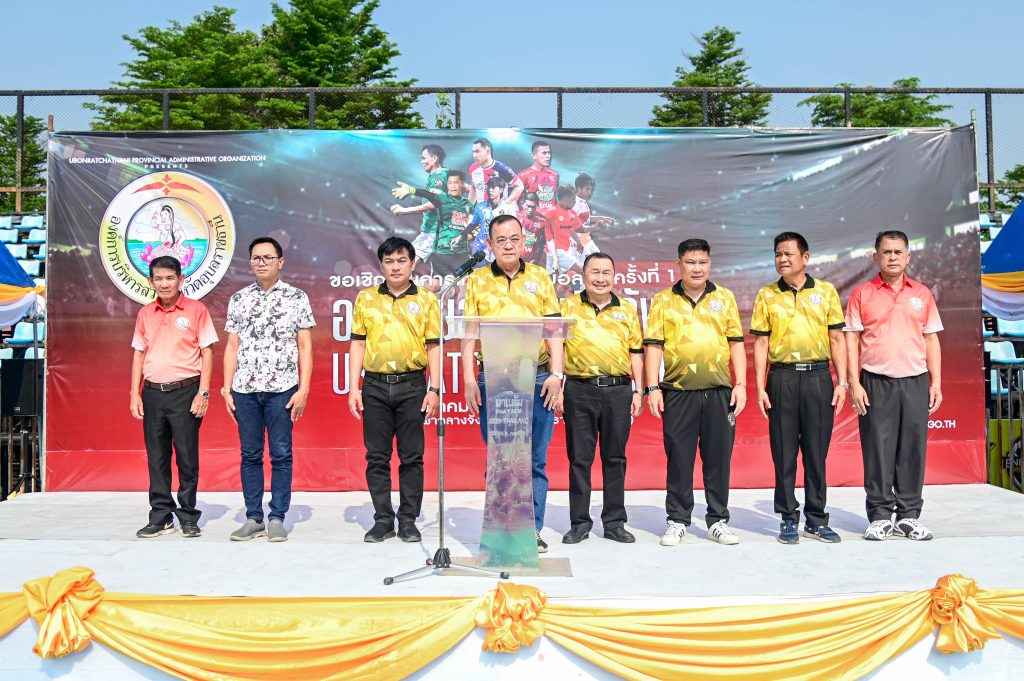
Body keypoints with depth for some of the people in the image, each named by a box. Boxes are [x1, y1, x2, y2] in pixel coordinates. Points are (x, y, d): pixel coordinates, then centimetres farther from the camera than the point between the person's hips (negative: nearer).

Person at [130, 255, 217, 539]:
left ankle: (188, 516, 11)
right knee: (156, 457, 8)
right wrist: (135, 395, 7)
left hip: (185, 391, -4)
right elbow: (139, 354, 14)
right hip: (152, 393, 4)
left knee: (187, 457, 0)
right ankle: (160, 516, 18)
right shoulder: (145, 314, 11)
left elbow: (207, 353, -2)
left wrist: (203, 392, -9)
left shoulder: (196, 310, -1)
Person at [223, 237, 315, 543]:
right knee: (250, 455, 8)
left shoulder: (296, 297, 3)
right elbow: (232, 347, 11)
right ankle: (253, 518, 17)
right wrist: (226, 388, 4)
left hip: (282, 389, -2)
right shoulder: (238, 299, 10)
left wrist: (303, 389, -6)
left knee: (281, 455, 2)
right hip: (244, 390, 3)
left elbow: (305, 347, 1)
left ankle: (277, 519, 12)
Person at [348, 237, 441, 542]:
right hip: (375, 386, 2)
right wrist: (354, 388, 2)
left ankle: (408, 521, 13)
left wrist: (434, 390, -5)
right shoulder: (366, 298, 10)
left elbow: (433, 346, 4)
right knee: (377, 457, 5)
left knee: (411, 457, 2)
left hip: (412, 385, -1)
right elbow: (357, 344, 9)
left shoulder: (427, 299, 6)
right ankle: (383, 520, 16)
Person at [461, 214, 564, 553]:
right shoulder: (477, 281, 9)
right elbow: (469, 334, 5)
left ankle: (532, 529, 13)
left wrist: (556, 375, -3)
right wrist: (469, 379, -3)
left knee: (535, 460, 3)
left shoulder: (540, 278, 10)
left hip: (537, 378, 0)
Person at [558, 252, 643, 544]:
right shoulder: (568, 307, 8)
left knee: (615, 457, 7)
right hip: (579, 390, -1)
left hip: (618, 390, 1)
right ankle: (579, 522, 14)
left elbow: (636, 352, 13)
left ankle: (614, 521, 17)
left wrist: (638, 391, 7)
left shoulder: (627, 309, 12)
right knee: (579, 458, 4)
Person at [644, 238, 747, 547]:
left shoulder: (725, 297, 12)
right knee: (679, 458, 4)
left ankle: (718, 520, 19)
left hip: (719, 391, 1)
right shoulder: (663, 300, 7)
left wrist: (741, 384, 2)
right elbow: (653, 345, 3)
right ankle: (677, 521, 15)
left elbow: (736, 343, 10)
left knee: (718, 457, 6)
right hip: (678, 391, -1)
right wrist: (652, 387, -5)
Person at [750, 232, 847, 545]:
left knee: (817, 451, 6)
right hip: (782, 378, 0)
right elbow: (760, 343, 4)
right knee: (784, 452, 4)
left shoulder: (826, 291, 7)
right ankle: (788, 519, 15)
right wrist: (760, 387, -2)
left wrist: (842, 382, 1)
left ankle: (816, 519, 18)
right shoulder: (766, 295, 6)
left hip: (818, 377, 0)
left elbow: (837, 339, 8)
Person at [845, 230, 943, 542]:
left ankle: (909, 515, 17)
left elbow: (931, 340, 12)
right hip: (875, 383, -2)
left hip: (916, 381, 2)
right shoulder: (861, 294, 3)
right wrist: (854, 383, -7)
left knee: (913, 449, 5)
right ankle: (880, 516, 11)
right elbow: (852, 341, 0)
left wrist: (936, 382, 5)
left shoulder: (922, 293, 11)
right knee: (877, 449, 1)